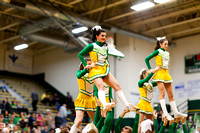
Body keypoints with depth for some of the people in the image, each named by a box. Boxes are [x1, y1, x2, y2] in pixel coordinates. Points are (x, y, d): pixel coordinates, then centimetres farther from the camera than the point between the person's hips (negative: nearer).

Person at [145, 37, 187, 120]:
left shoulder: (167, 53, 18)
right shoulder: (158, 52, -1)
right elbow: (147, 59, -4)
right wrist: (150, 69, -9)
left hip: (166, 74, 7)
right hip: (159, 73, -7)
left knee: (170, 94, 5)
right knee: (162, 93, -17)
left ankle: (176, 112, 6)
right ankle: (165, 113, -25)